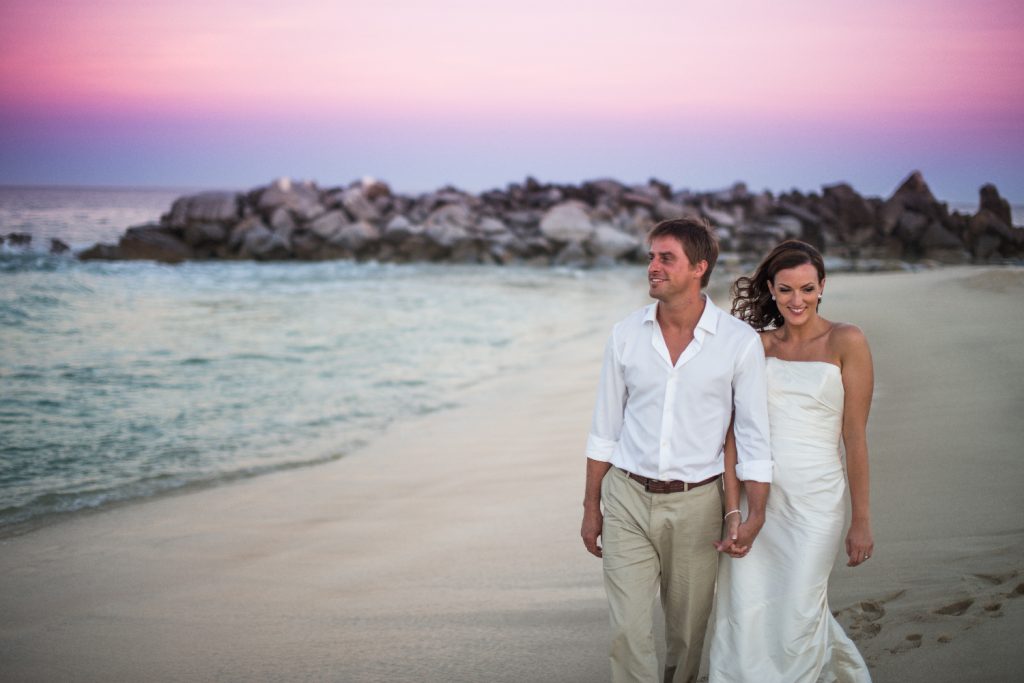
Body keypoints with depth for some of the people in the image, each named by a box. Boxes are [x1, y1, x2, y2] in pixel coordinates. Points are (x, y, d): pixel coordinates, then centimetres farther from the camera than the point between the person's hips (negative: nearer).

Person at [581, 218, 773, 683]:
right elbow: (604, 430, 8)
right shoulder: (626, 335, 1)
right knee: (628, 631, -5)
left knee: (687, 634, 11)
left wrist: (755, 514, -13)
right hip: (627, 501, 1)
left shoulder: (740, 342, -7)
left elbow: (754, 435, -5)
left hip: (695, 505, -1)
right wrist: (591, 507, 8)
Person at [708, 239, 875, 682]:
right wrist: (732, 513, -7)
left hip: (814, 497, -3)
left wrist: (861, 521, -2)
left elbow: (855, 437, -3)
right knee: (745, 618, 1)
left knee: (797, 619, 1)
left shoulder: (845, 342, -2)